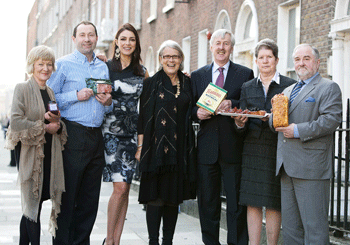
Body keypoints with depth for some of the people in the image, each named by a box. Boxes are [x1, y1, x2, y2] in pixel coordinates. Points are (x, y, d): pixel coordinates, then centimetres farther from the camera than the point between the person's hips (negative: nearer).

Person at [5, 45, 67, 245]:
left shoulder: (51, 92, 16)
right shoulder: (23, 89, -2)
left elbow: (60, 128, 21)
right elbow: (16, 122, -12)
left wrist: (57, 123, -2)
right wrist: (44, 127, -12)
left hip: (49, 154, 6)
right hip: (30, 153, -5)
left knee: (31, 205, 8)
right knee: (33, 202, -4)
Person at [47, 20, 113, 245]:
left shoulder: (104, 67, 17)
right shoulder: (63, 64, 2)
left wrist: (108, 102, 1)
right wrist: (76, 96, -15)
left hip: (96, 136, 5)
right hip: (73, 135, -5)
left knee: (90, 198, 8)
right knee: (67, 194, -5)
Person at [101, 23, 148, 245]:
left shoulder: (142, 72, 10)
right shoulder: (106, 67, 1)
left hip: (132, 131, 4)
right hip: (111, 130, -4)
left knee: (125, 189, 4)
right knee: (120, 187, -12)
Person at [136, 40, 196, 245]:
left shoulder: (187, 83, 11)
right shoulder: (152, 83, 2)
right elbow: (143, 116, -1)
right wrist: (141, 146, -6)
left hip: (180, 149, 3)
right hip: (157, 148, -3)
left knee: (174, 196, 6)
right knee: (156, 196, -4)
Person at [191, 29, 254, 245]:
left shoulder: (245, 74, 6)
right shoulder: (197, 75, 14)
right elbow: (190, 108, 13)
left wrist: (232, 105, -18)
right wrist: (197, 113, -8)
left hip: (233, 148, -2)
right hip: (207, 148, 3)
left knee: (236, 201, -1)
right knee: (207, 201, 8)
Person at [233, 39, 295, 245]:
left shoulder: (290, 86, 3)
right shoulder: (247, 88, 13)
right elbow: (243, 125, 11)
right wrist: (240, 123, -11)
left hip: (277, 150, -3)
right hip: (253, 150, 3)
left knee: (274, 204, 0)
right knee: (253, 203, 2)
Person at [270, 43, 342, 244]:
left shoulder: (328, 88, 0)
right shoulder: (288, 91, 24)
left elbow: (332, 119, -14)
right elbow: (274, 122, 22)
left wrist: (299, 130, -18)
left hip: (311, 167, -7)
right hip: (287, 167, 8)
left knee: (314, 224, -6)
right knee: (290, 224, 12)